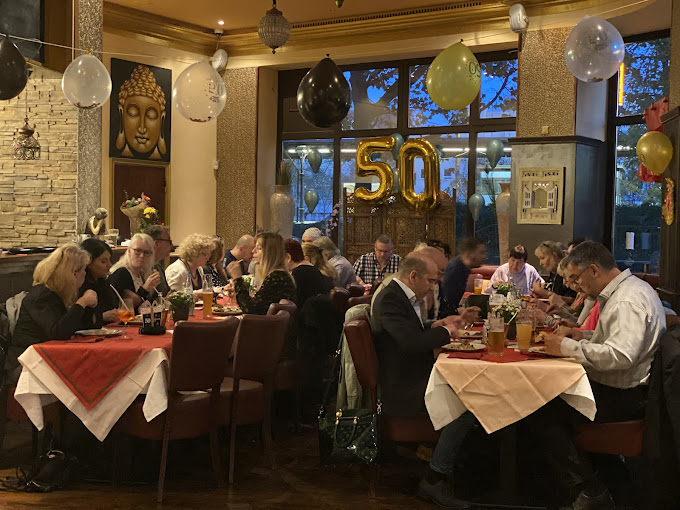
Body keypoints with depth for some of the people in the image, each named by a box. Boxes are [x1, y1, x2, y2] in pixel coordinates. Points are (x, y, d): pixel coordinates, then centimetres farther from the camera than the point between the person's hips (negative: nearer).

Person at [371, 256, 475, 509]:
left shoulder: (403, 296, 14)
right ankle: (433, 481, -14)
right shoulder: (390, 299, -19)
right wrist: (445, 332, -12)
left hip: (415, 377, 11)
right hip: (402, 388, -11)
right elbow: (412, 342, -29)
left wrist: (437, 325, 10)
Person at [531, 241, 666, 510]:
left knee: (544, 412, -14)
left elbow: (621, 355, -33)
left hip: (625, 396, -11)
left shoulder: (628, 301, -21)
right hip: (620, 388, 11)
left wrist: (567, 346, -23)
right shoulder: (625, 290, 13)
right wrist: (582, 336, 9)